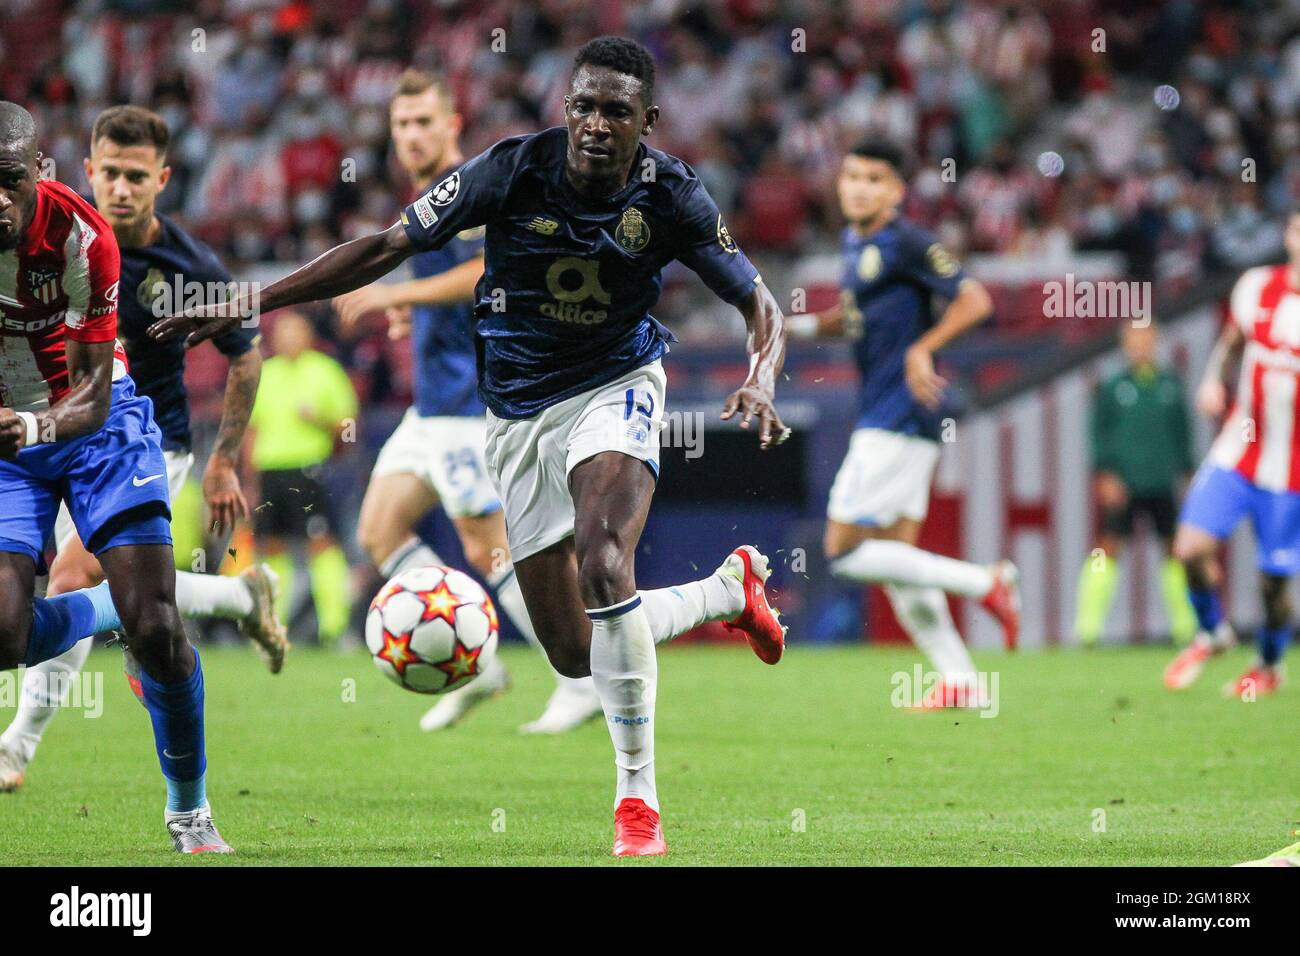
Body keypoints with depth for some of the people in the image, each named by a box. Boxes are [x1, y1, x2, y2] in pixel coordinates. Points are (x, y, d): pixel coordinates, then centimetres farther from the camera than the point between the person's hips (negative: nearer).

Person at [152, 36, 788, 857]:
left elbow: (760, 304, -8)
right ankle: (731, 589, 34)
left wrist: (761, 381, -30)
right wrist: (247, 304, -17)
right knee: (574, 652, 4)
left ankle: (638, 799, -24)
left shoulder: (671, 195, -15)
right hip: (520, 412, 3)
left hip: (614, 390, -3)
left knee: (603, 567, -33)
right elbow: (387, 247, -12)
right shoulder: (514, 170, -16)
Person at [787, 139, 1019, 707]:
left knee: (844, 550, -10)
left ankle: (985, 584, -6)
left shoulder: (906, 244, -12)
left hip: (899, 420, -10)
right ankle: (958, 681, 9)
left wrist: (922, 350, -23)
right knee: (896, 561, 8)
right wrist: (805, 326, 11)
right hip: (880, 419, 10)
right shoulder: (853, 243, 15)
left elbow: (974, 300, -15)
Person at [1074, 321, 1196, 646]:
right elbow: (1099, 434, 2)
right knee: (1109, 549, -7)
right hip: (1123, 483, -3)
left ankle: (1185, 624, 15)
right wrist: (1106, 474, -8)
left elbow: (1182, 432, 15)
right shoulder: (1112, 387, 1)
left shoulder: (1170, 384, 8)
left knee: (1175, 548, 5)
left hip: (1163, 484, 3)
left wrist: (1185, 472, 12)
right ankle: (1088, 624, -5)